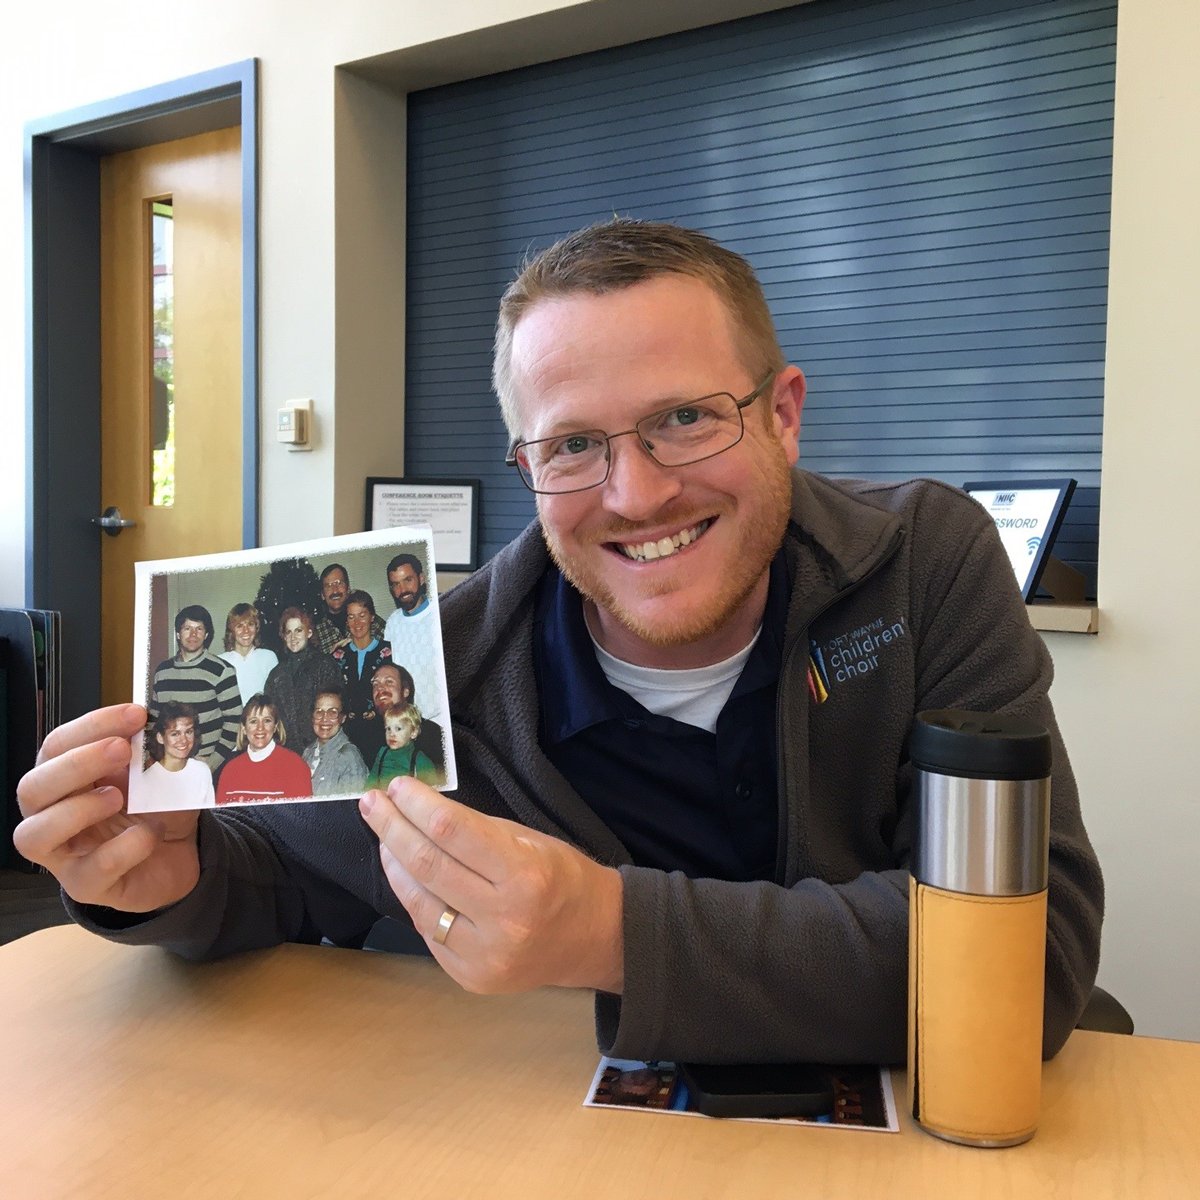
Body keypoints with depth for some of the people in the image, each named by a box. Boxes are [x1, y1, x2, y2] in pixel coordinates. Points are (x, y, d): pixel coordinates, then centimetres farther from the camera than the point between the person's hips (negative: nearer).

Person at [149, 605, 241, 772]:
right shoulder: (162, 670, 9)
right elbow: (154, 718, 17)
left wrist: (213, 762, -12)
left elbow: (233, 721, -8)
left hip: (207, 764, -4)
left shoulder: (221, 671, -6)